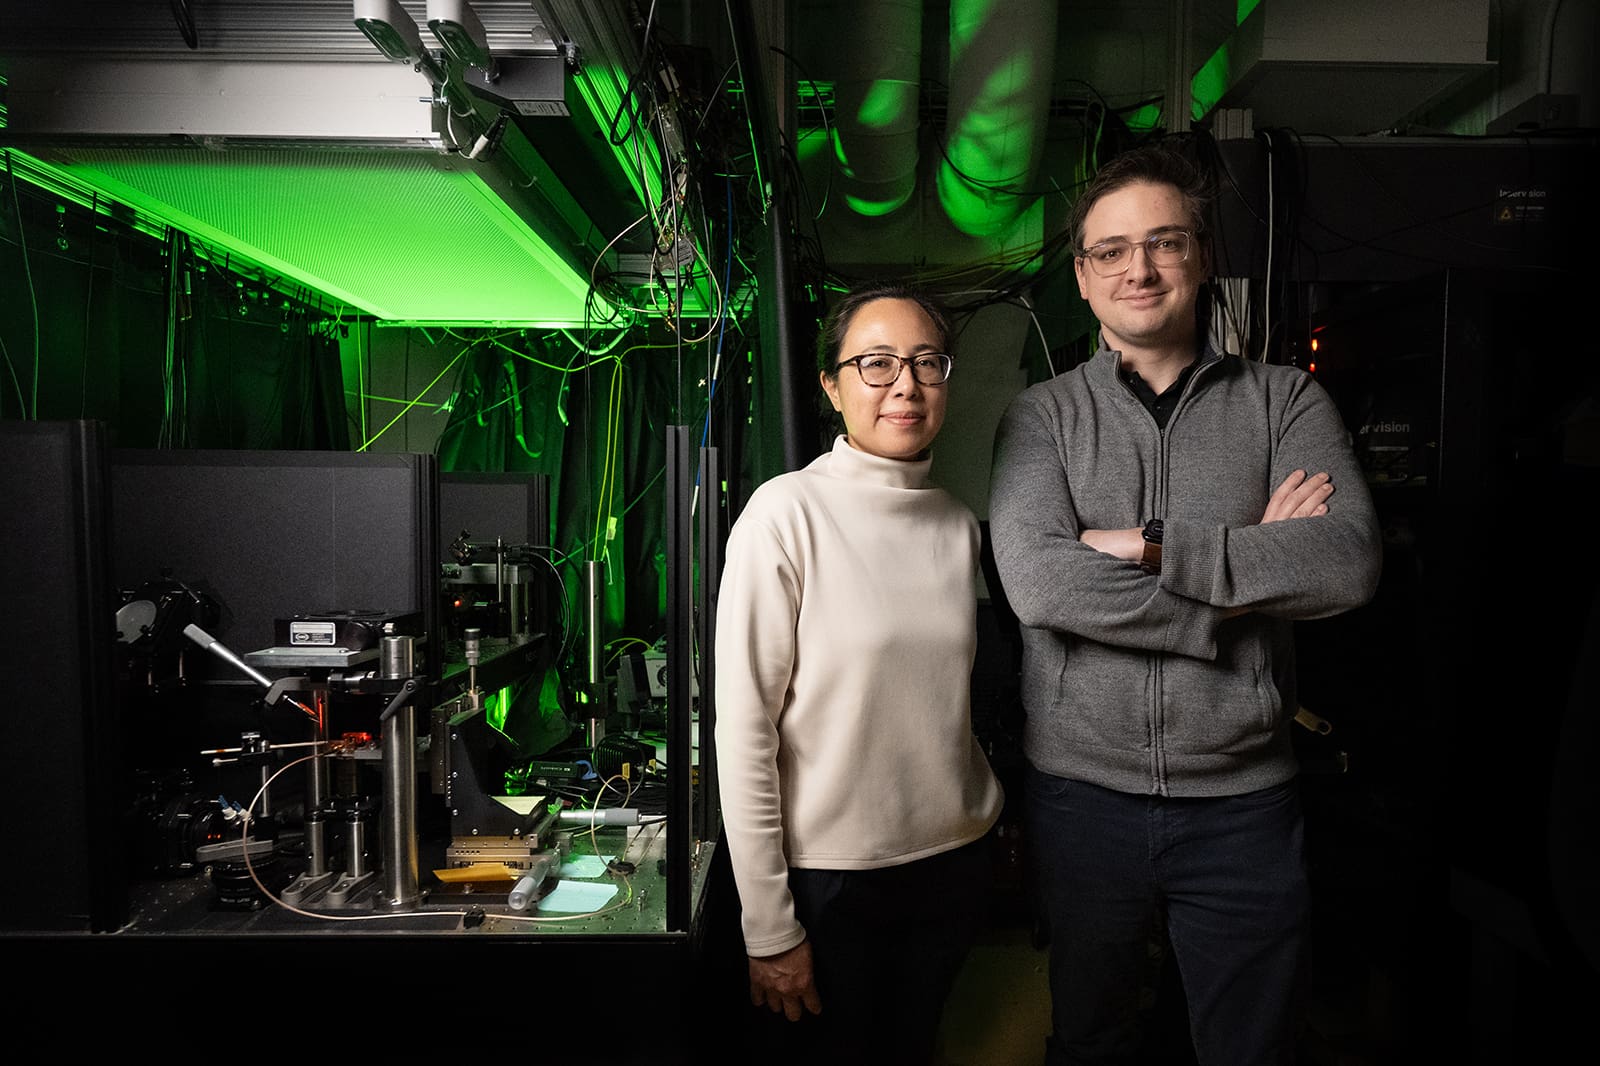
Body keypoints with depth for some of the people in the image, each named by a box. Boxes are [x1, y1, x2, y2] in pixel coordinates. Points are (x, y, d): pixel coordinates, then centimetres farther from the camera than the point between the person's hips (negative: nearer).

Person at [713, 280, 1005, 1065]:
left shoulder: (958, 524, 3)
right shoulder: (787, 513, -15)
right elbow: (743, 732, -16)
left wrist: (979, 831, 11)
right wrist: (769, 929, -14)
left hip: (952, 861, 5)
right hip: (829, 877, -5)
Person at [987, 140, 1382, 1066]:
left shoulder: (1286, 401, 3)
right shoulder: (1042, 416, 0)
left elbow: (1351, 562, -14)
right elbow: (1036, 581, -18)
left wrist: (1152, 543, -18)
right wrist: (1250, 570, -15)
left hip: (1245, 798, 1)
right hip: (1084, 790, 0)